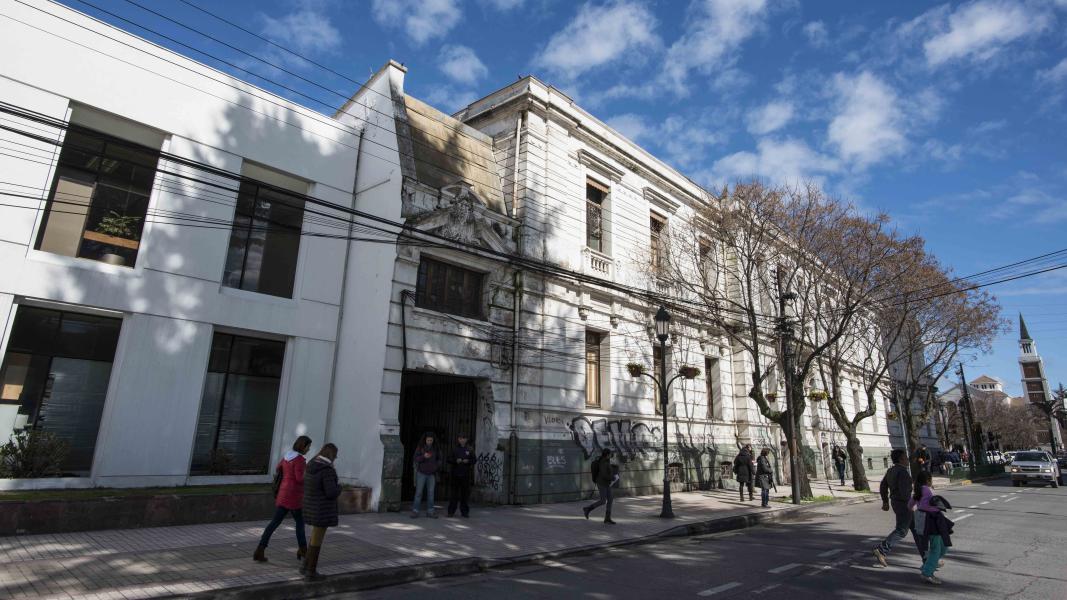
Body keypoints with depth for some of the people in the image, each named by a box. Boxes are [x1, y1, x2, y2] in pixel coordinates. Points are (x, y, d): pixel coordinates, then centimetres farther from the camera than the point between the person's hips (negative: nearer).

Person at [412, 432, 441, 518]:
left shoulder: (435, 448, 3)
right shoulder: (420, 447, -4)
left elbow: (439, 459, 14)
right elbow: (416, 459, -11)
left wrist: (437, 465, -5)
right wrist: (424, 456, -27)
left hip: (431, 474, 2)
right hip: (421, 473, -2)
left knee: (431, 493, 3)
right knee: (419, 492, -3)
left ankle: (430, 511, 9)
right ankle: (415, 511, 2)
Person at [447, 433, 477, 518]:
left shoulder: (470, 450, 8)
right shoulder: (454, 449, 8)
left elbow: (475, 459, 7)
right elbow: (449, 459, 5)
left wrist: (468, 461, -11)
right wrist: (456, 461, -13)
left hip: (466, 474, 0)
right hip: (456, 474, 0)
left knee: (465, 492, 1)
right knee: (454, 492, 0)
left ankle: (464, 511, 11)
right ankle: (451, 511, 8)